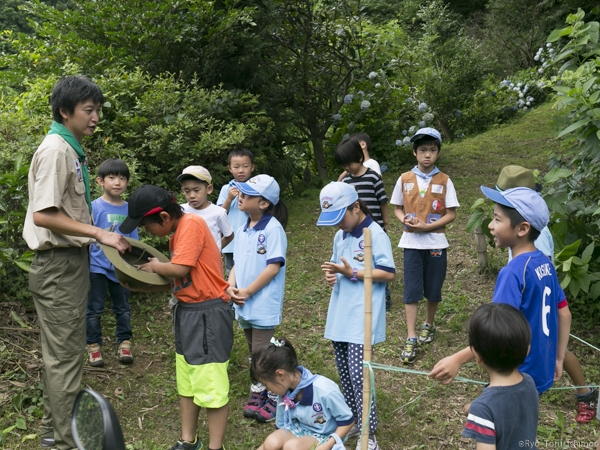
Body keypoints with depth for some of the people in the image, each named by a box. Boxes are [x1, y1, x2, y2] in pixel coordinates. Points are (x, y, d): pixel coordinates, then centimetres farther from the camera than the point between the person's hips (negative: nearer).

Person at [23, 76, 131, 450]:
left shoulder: (73, 150, 11)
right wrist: (98, 233, -23)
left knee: (63, 351, 19)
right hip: (58, 264, -10)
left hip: (73, 261, 10)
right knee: (65, 355, -1)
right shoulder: (55, 151, -17)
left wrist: (97, 236, 13)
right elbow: (43, 215, -24)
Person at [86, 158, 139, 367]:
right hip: (98, 266, -3)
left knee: (123, 308, 13)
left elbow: (134, 240, 8)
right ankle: (93, 347, 19)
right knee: (94, 309, 7)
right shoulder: (94, 207, -9)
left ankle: (124, 344, 25)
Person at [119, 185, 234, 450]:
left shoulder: (192, 224, -17)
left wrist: (154, 266, -5)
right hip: (187, 311, 10)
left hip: (208, 313, -10)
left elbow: (180, 269, -24)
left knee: (210, 388, -3)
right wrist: (146, 287, 2)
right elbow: (178, 280, 11)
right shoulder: (176, 233, 11)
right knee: (186, 383, 17)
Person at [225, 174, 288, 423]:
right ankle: (258, 395, 31)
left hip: (264, 304, -7)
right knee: (253, 353, 17)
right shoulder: (242, 230, 8)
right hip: (243, 304, 8)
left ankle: (275, 399, 15)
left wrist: (247, 292, -17)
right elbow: (237, 263, 12)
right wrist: (231, 286, -7)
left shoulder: (273, 229, -15)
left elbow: (274, 266, -19)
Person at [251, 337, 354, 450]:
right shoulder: (284, 391, -8)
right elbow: (281, 425, 8)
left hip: (324, 436, -5)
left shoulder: (325, 391, -28)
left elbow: (347, 420, -15)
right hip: (298, 429, 5)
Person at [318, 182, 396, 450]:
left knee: (358, 375, -7)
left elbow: (389, 274, -16)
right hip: (340, 316, 8)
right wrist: (332, 274, -3)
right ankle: (352, 421, 30)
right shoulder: (340, 236, 12)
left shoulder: (375, 234, -13)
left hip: (362, 319, -8)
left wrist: (352, 272, -20)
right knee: (345, 374, 14)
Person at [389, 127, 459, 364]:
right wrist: (404, 219, -13)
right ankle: (411, 339, 3)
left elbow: (451, 214, -3)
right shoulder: (404, 179, 1)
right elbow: (397, 208, 10)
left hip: (436, 243, 0)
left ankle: (429, 325, 35)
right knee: (411, 290, -1)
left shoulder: (444, 181, -2)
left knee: (433, 289, 10)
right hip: (411, 243, 0)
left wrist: (427, 226, -15)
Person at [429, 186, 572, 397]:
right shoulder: (545, 263, 3)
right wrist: (558, 359, 18)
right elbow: (564, 314, 10)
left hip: (521, 376, -8)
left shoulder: (514, 272, -23)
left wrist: (457, 359, -32)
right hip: (541, 371, 8)